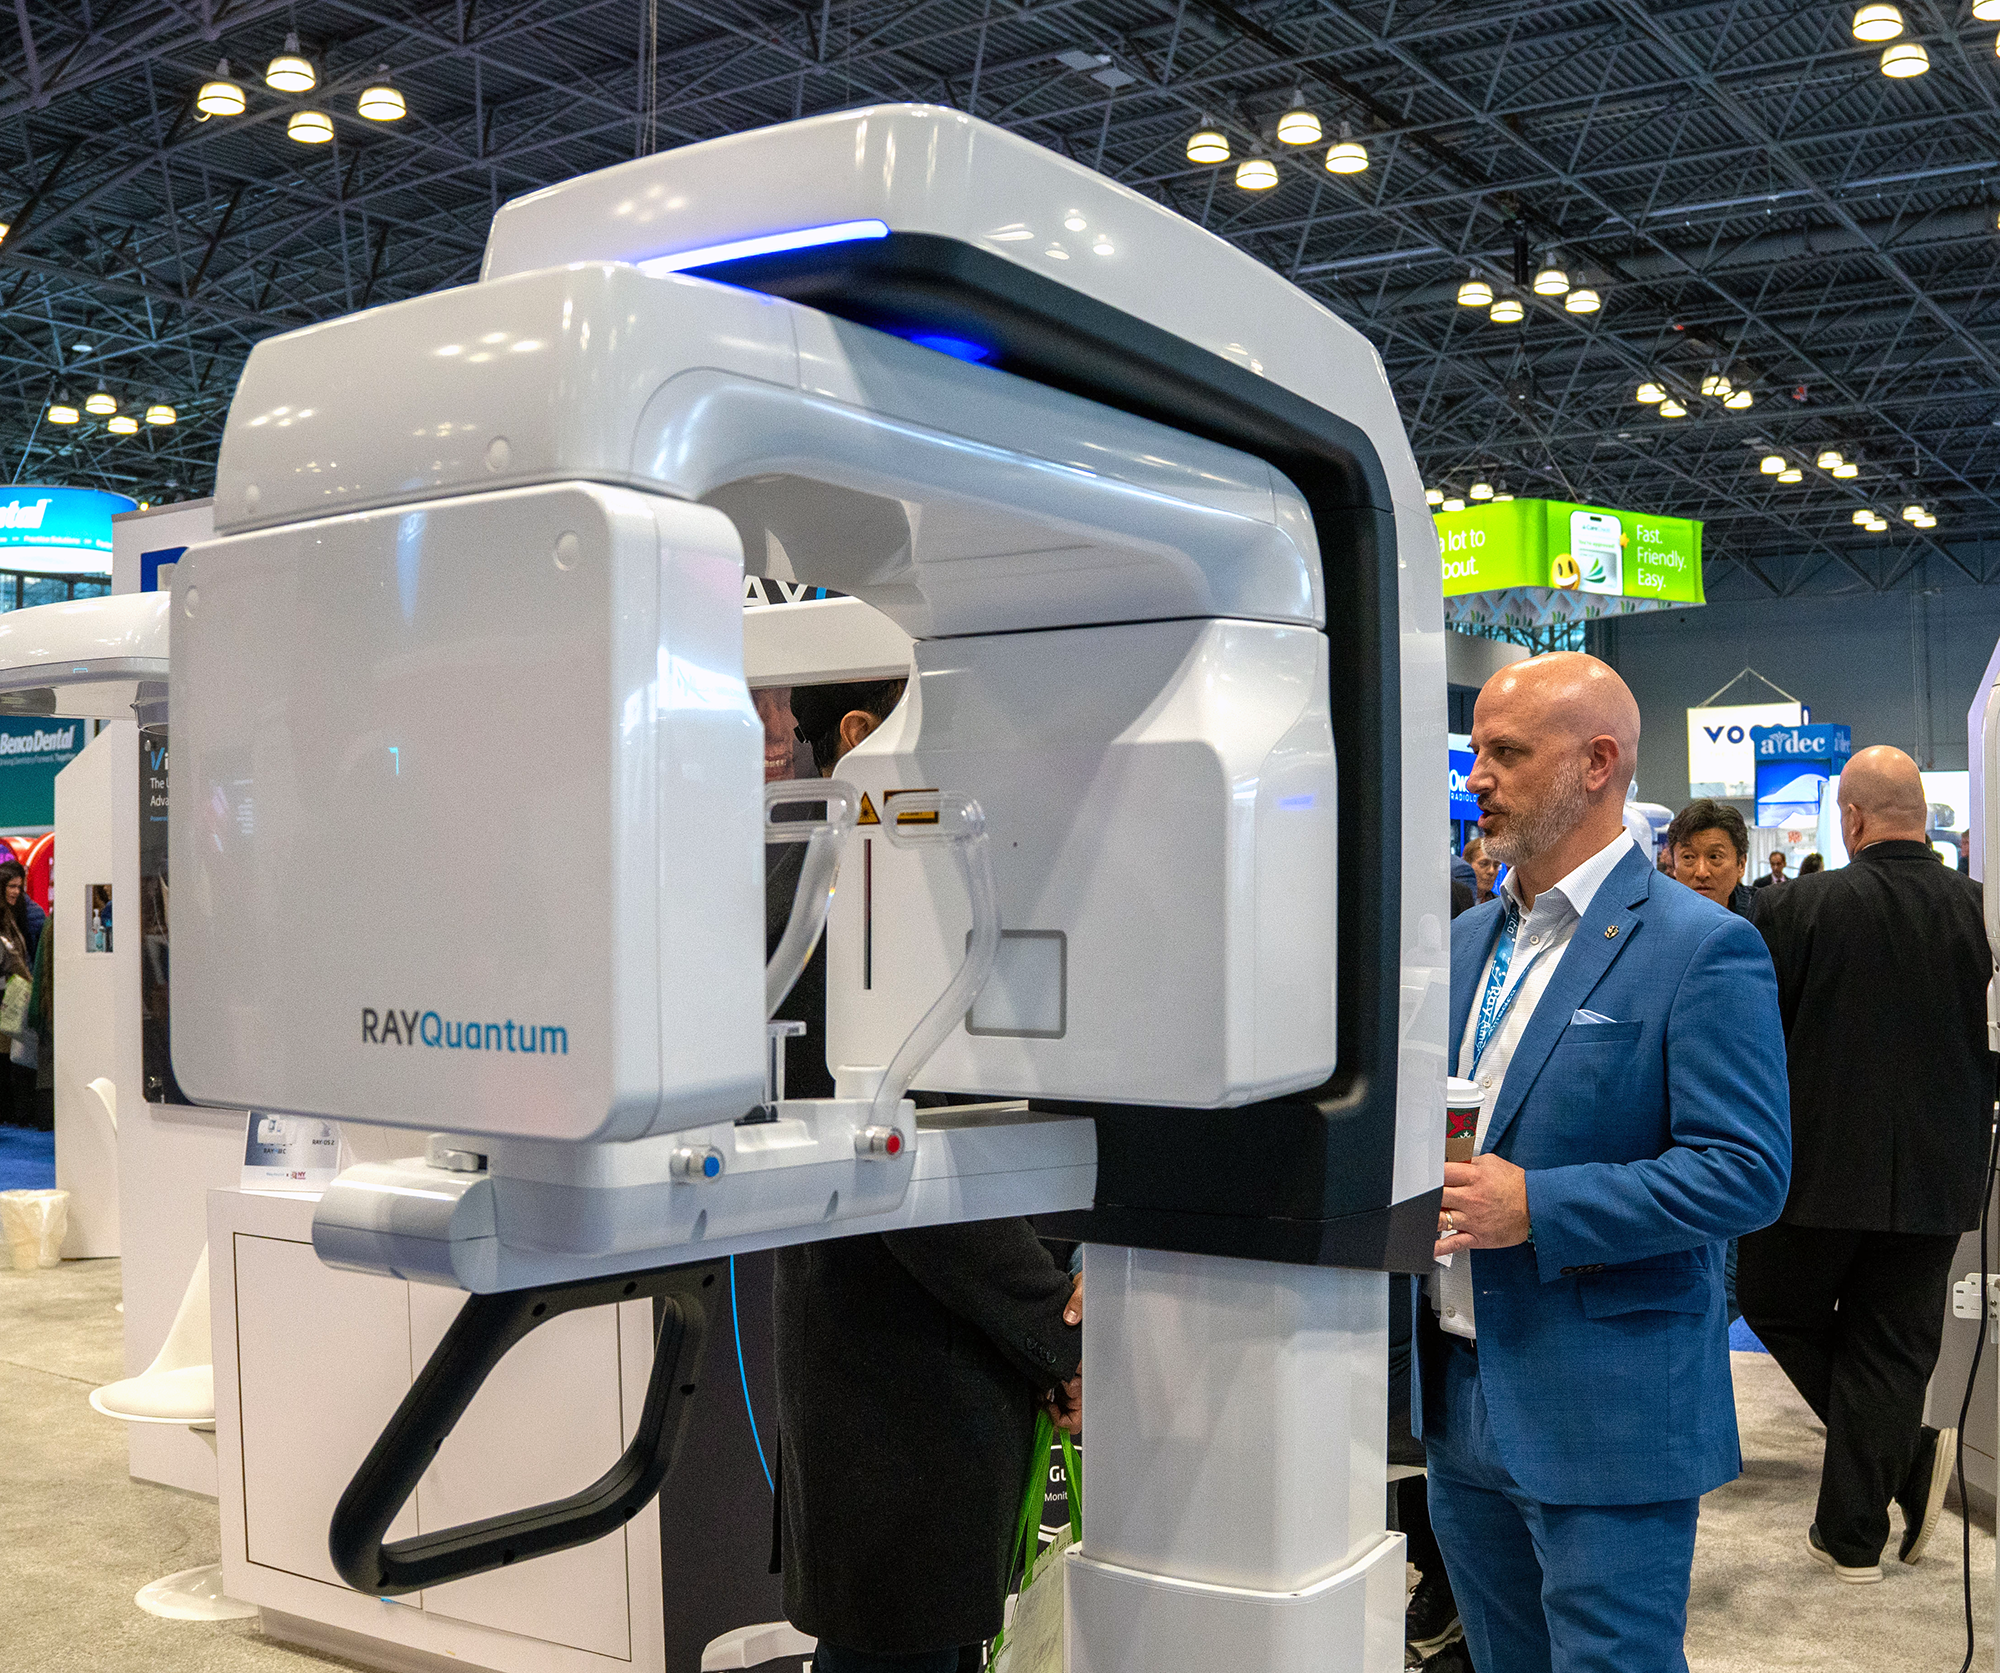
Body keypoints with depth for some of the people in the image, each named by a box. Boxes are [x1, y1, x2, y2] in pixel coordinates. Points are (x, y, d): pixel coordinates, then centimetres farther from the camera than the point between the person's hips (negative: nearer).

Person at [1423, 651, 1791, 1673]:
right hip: (1462, 1402, 7)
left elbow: (1747, 1173, -18)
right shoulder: (1468, 940, 11)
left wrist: (1534, 1207, -24)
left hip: (1607, 1422, -7)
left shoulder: (1703, 949, -13)